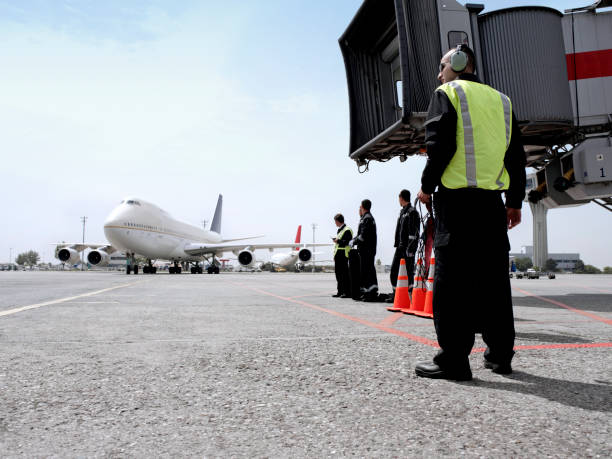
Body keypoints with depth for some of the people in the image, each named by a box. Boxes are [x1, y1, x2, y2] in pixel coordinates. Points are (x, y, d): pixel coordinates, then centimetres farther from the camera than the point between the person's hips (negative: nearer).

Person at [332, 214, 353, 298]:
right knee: (338, 274, 10)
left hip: (343, 255, -9)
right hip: (338, 256, 9)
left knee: (345, 273, -8)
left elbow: (348, 242, -19)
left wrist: (338, 241, -17)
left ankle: (347, 292, -5)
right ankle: (340, 292, 17)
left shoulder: (347, 230, -9)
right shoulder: (340, 230, 20)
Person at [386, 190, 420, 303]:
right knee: (394, 270, 9)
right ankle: (395, 293, 16)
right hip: (400, 246, 9)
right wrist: (396, 244, 16)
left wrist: (410, 249, -20)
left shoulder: (412, 212, -9)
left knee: (409, 271, -4)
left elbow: (413, 233, -16)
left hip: (408, 247, -9)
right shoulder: (402, 212, 18)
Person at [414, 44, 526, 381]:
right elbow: (516, 154, 17)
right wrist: (515, 201, 19)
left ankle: (453, 359, -5)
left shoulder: (447, 93, 4)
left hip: (456, 197, -6)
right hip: (493, 201, 6)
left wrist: (427, 185, 0)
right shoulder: (501, 100, 21)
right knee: (493, 277, 10)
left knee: (452, 278, -5)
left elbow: (439, 144, -10)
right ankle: (500, 355, 17)